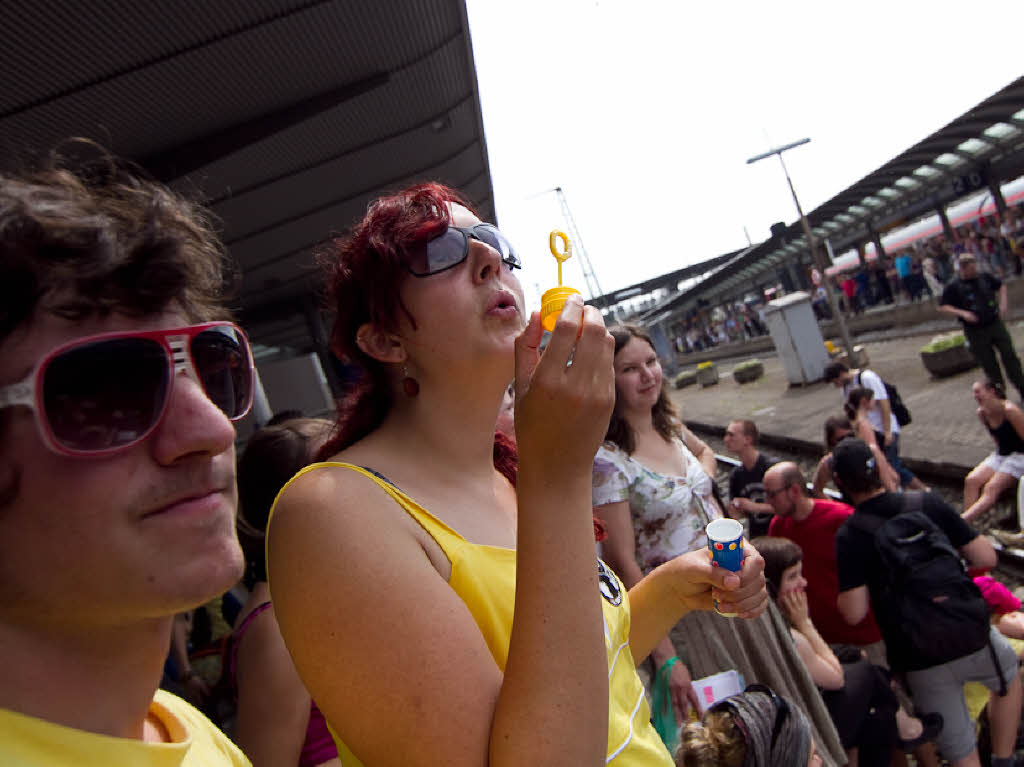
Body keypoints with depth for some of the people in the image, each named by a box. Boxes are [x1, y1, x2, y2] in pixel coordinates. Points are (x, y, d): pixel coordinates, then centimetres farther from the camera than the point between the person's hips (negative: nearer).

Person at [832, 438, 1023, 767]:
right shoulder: (928, 503, -4)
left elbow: (854, 613, -16)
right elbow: (986, 558, 0)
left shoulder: (849, 536, -10)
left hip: (921, 662, -2)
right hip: (973, 636, 2)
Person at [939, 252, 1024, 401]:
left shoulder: (985, 278, 2)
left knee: (1010, 356, 5)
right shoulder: (954, 287, -9)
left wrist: (1002, 304, 7)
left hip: (995, 324, 3)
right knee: (989, 364, 6)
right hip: (976, 331, -3)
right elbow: (943, 307, -9)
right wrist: (962, 313, -20)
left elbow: (1001, 286, 20)